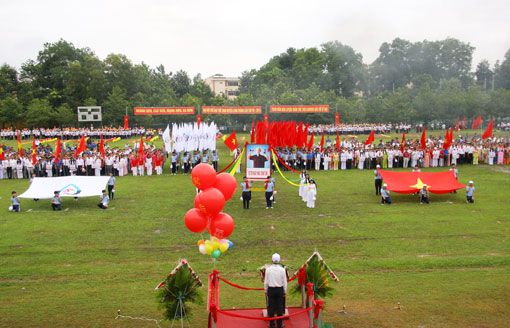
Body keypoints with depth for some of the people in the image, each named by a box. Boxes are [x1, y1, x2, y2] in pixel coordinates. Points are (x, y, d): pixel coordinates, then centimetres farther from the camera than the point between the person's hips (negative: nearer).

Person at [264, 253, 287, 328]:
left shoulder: (268, 269, -8)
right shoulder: (282, 270, -9)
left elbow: (266, 281, -2)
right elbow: (284, 282, -2)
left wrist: (265, 290, 10)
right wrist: (285, 291, 10)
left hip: (271, 290, 0)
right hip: (280, 289, 0)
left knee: (271, 307, 8)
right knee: (280, 307, 8)